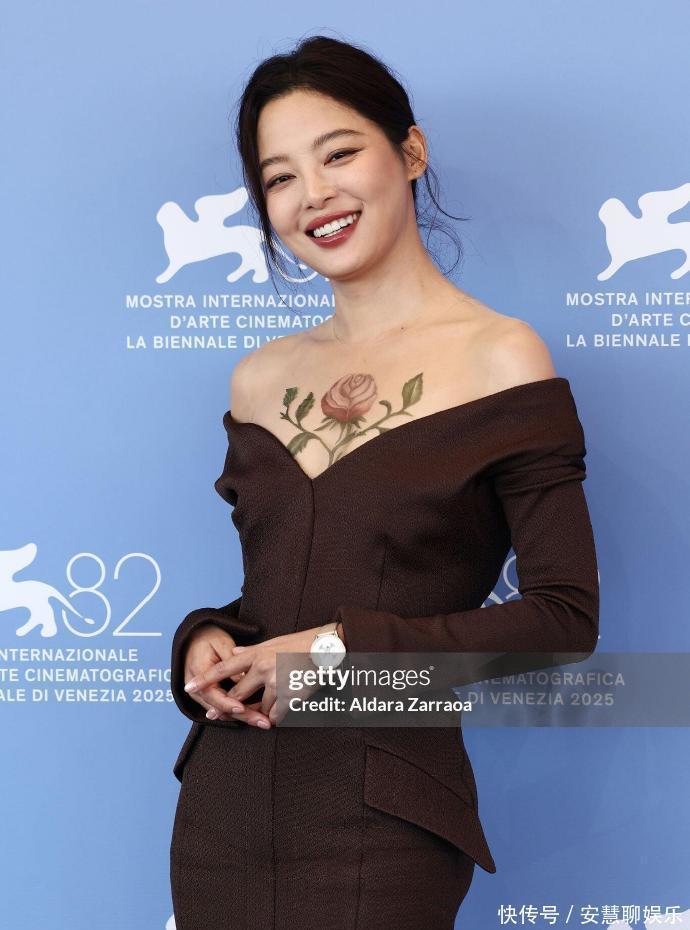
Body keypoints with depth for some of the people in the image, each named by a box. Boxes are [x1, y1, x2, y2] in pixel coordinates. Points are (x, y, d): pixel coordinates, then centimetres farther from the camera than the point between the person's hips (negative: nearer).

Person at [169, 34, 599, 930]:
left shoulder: (498, 356, -7)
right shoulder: (259, 378, 7)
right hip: (223, 809, 5)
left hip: (381, 823, -4)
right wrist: (206, 641, -5)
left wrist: (344, 648, -16)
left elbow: (565, 616, -11)